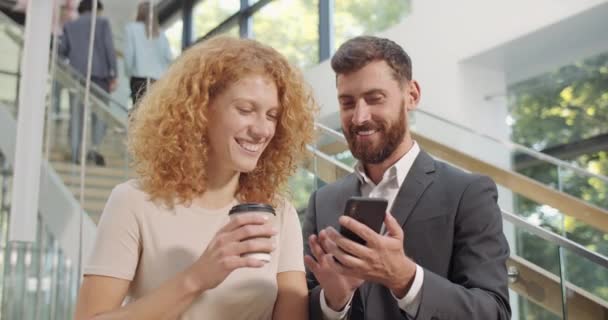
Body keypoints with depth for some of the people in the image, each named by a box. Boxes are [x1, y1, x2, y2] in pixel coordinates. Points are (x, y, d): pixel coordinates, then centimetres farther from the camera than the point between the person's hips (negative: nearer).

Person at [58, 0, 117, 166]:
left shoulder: (69, 25, 12)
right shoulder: (103, 22, 5)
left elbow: (62, 51, 6)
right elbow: (109, 48, -3)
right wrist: (113, 75, -2)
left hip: (77, 73, 3)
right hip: (99, 73, -2)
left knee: (76, 114, 6)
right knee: (100, 113, 5)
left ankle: (75, 154, 1)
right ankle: (94, 147, -11)